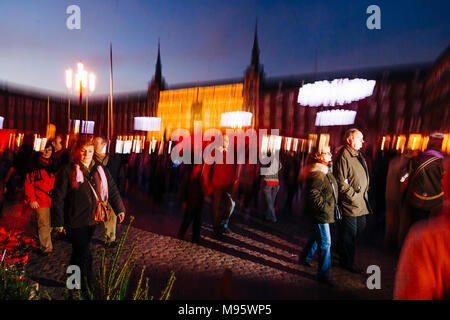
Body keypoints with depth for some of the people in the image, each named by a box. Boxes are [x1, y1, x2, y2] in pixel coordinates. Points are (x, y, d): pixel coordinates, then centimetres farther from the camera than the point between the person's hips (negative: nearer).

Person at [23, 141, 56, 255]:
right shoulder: (35, 164, -6)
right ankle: (46, 248, 8)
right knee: (44, 225, -2)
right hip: (41, 201, -5)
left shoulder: (53, 164, 10)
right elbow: (28, 183, -6)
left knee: (51, 223, 13)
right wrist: (31, 199, -10)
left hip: (52, 199, 5)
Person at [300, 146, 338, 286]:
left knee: (317, 236, 24)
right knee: (325, 243, -5)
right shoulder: (316, 174, -22)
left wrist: (331, 206, 20)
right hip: (319, 214, -10)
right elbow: (313, 195, -26)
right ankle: (323, 275, 5)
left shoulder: (326, 171, 12)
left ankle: (305, 258, 45)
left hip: (325, 213, 10)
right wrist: (325, 207, -22)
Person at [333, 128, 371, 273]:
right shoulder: (343, 156, -17)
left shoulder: (358, 155, 14)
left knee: (361, 227, 21)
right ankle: (347, 262, 19)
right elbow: (341, 182, -21)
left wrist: (364, 195, 15)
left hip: (361, 202, 10)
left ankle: (343, 249, 41)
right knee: (349, 233, 2)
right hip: (350, 203, -10)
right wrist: (353, 196, -19)